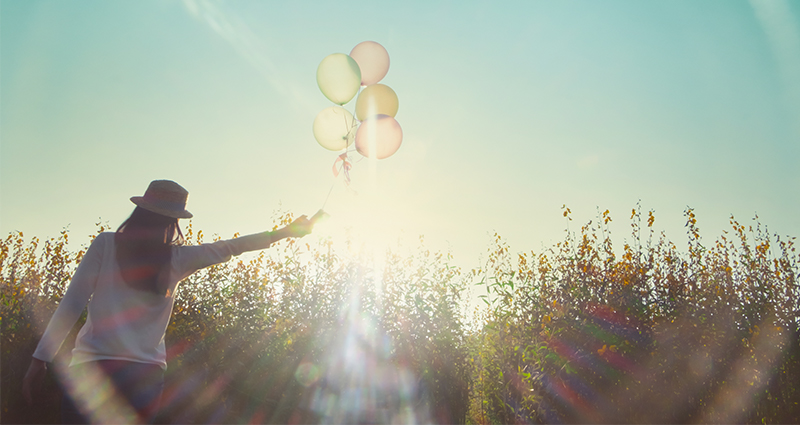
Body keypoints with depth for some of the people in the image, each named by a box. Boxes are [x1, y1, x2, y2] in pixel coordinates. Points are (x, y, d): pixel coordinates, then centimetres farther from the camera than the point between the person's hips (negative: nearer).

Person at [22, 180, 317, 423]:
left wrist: (40, 359, 1)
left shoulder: (105, 244, 0)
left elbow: (72, 303, -3)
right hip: (146, 373, 2)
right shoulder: (177, 258, 3)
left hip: (91, 365, -1)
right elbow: (232, 247, 13)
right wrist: (286, 231, 24)